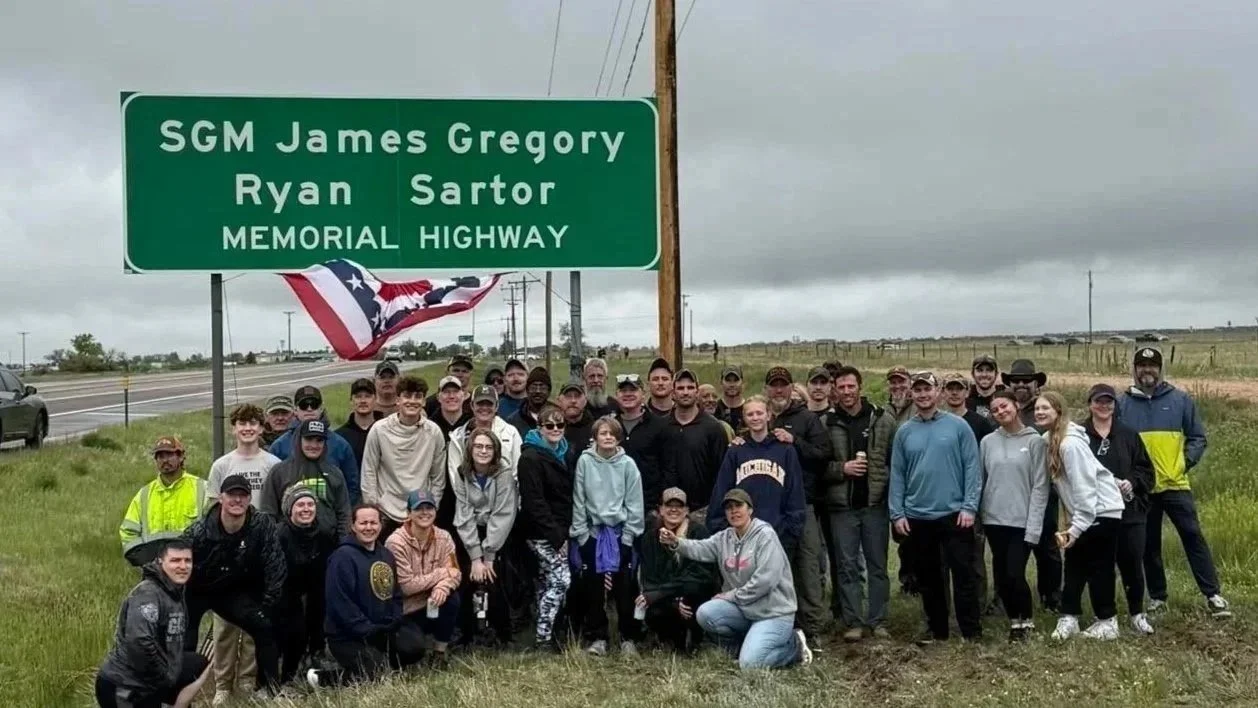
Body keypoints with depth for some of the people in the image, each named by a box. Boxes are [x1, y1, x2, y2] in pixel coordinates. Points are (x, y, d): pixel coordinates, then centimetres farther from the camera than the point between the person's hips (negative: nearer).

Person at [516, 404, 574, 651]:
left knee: (546, 582, 12)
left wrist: (564, 531, 7)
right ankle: (544, 637, -6)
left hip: (558, 530, 8)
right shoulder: (531, 457, -13)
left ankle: (544, 636, 18)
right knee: (561, 579, -12)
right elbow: (534, 502, -18)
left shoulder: (561, 454, 13)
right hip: (541, 532, -8)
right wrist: (556, 535, -19)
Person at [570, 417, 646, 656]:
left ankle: (628, 637, 13)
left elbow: (634, 503, -2)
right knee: (593, 588, 6)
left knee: (625, 587, 2)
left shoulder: (628, 464, -3)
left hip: (621, 532, -1)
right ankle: (597, 637, 16)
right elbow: (579, 500, -1)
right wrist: (580, 532, -4)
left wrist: (629, 534, -7)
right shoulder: (584, 461, -2)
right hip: (592, 532, 1)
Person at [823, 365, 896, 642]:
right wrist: (842, 468, -14)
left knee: (878, 565, 9)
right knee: (846, 565, 5)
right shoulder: (827, 423, -2)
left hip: (876, 504, 0)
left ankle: (877, 620, 21)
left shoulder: (883, 420, 0)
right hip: (842, 506, 0)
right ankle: (853, 622, 15)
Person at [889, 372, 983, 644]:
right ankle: (937, 628, 24)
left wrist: (970, 507, -11)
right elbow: (897, 475, 5)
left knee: (964, 573, 1)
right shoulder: (904, 432, 5)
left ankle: (972, 629, 11)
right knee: (927, 577, 12)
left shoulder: (958, 426, -3)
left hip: (954, 514, -3)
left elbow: (972, 468, -4)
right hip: (916, 518, 3)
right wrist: (897, 513, -1)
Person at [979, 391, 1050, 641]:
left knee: (1015, 574, -7)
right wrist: (976, 514, 3)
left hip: (1022, 520, -3)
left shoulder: (1034, 441, -4)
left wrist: (1034, 524, -12)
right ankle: (1013, 620, 26)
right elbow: (980, 481, 8)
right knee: (1001, 577, 7)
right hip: (994, 519, 3)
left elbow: (1040, 486, -6)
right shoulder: (987, 442, 4)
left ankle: (1027, 619, 16)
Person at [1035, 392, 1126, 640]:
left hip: (1102, 511, -8)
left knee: (1098, 568, 1)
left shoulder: (1070, 443, -22)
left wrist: (1076, 527, -21)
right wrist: (1066, 520, 6)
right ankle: (1069, 617, 12)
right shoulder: (1048, 440, 4)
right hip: (1082, 513, 8)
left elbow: (1084, 487, -23)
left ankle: (1107, 622, 13)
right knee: (1074, 566, 8)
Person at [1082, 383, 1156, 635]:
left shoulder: (1128, 435, 7)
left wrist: (1132, 482, -9)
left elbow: (1146, 470, 9)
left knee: (1132, 563, 7)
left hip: (1129, 512, 2)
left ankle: (1137, 614, 26)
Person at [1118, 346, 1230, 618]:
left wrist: (1186, 462, -7)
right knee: (1149, 544, 9)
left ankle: (1213, 595, 2)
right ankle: (1157, 596, 21)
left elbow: (1197, 437, 6)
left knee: (1193, 537, -4)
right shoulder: (1122, 404, 3)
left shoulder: (1181, 400, 2)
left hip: (1175, 484, -1)